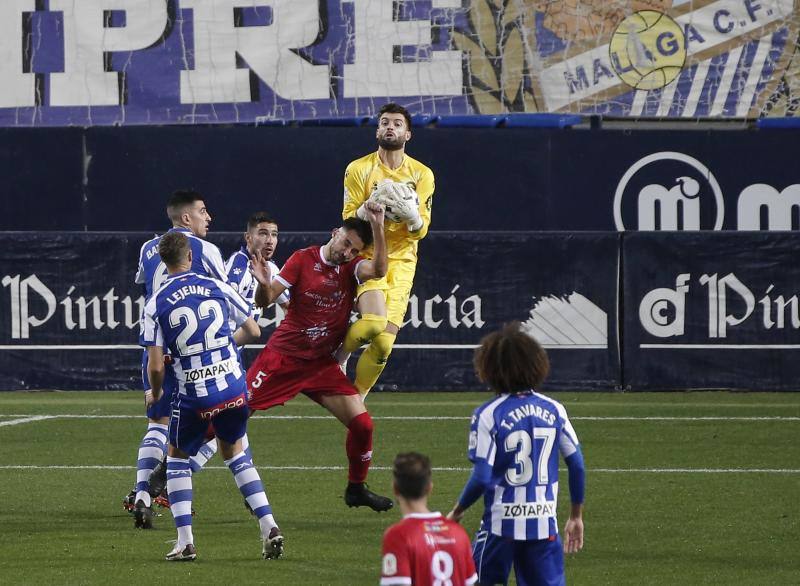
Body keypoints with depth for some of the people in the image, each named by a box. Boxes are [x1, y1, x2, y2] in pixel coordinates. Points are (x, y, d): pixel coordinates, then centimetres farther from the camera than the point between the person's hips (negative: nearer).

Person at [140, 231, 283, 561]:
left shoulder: (155, 304, -6)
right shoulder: (217, 287, 2)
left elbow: (155, 365, -9)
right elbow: (253, 330, 10)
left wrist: (155, 394, 12)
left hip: (194, 397, -3)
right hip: (234, 389, 3)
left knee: (177, 456, 20)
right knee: (234, 453, 25)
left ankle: (185, 541, 7)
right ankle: (269, 527, 10)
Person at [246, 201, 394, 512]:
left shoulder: (352, 267, 0)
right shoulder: (303, 259, -6)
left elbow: (378, 270, -24)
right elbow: (265, 301, -10)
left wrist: (377, 227, -34)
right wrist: (264, 285, -33)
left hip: (322, 364, 3)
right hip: (283, 355, -3)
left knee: (362, 424, -8)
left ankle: (356, 489, 14)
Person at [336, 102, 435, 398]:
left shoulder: (422, 174, 5)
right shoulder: (359, 169, 0)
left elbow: (421, 229, 3)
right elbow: (349, 220, 0)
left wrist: (410, 210, -19)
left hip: (401, 261, 2)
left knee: (384, 344, -6)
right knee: (375, 323, -28)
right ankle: (341, 353, 4)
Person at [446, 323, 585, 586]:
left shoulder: (487, 415, -9)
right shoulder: (554, 410, 3)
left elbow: (481, 478, -13)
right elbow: (577, 465, 5)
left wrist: (457, 512, 3)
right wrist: (576, 517, 17)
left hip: (500, 524, -3)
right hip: (544, 524, 3)